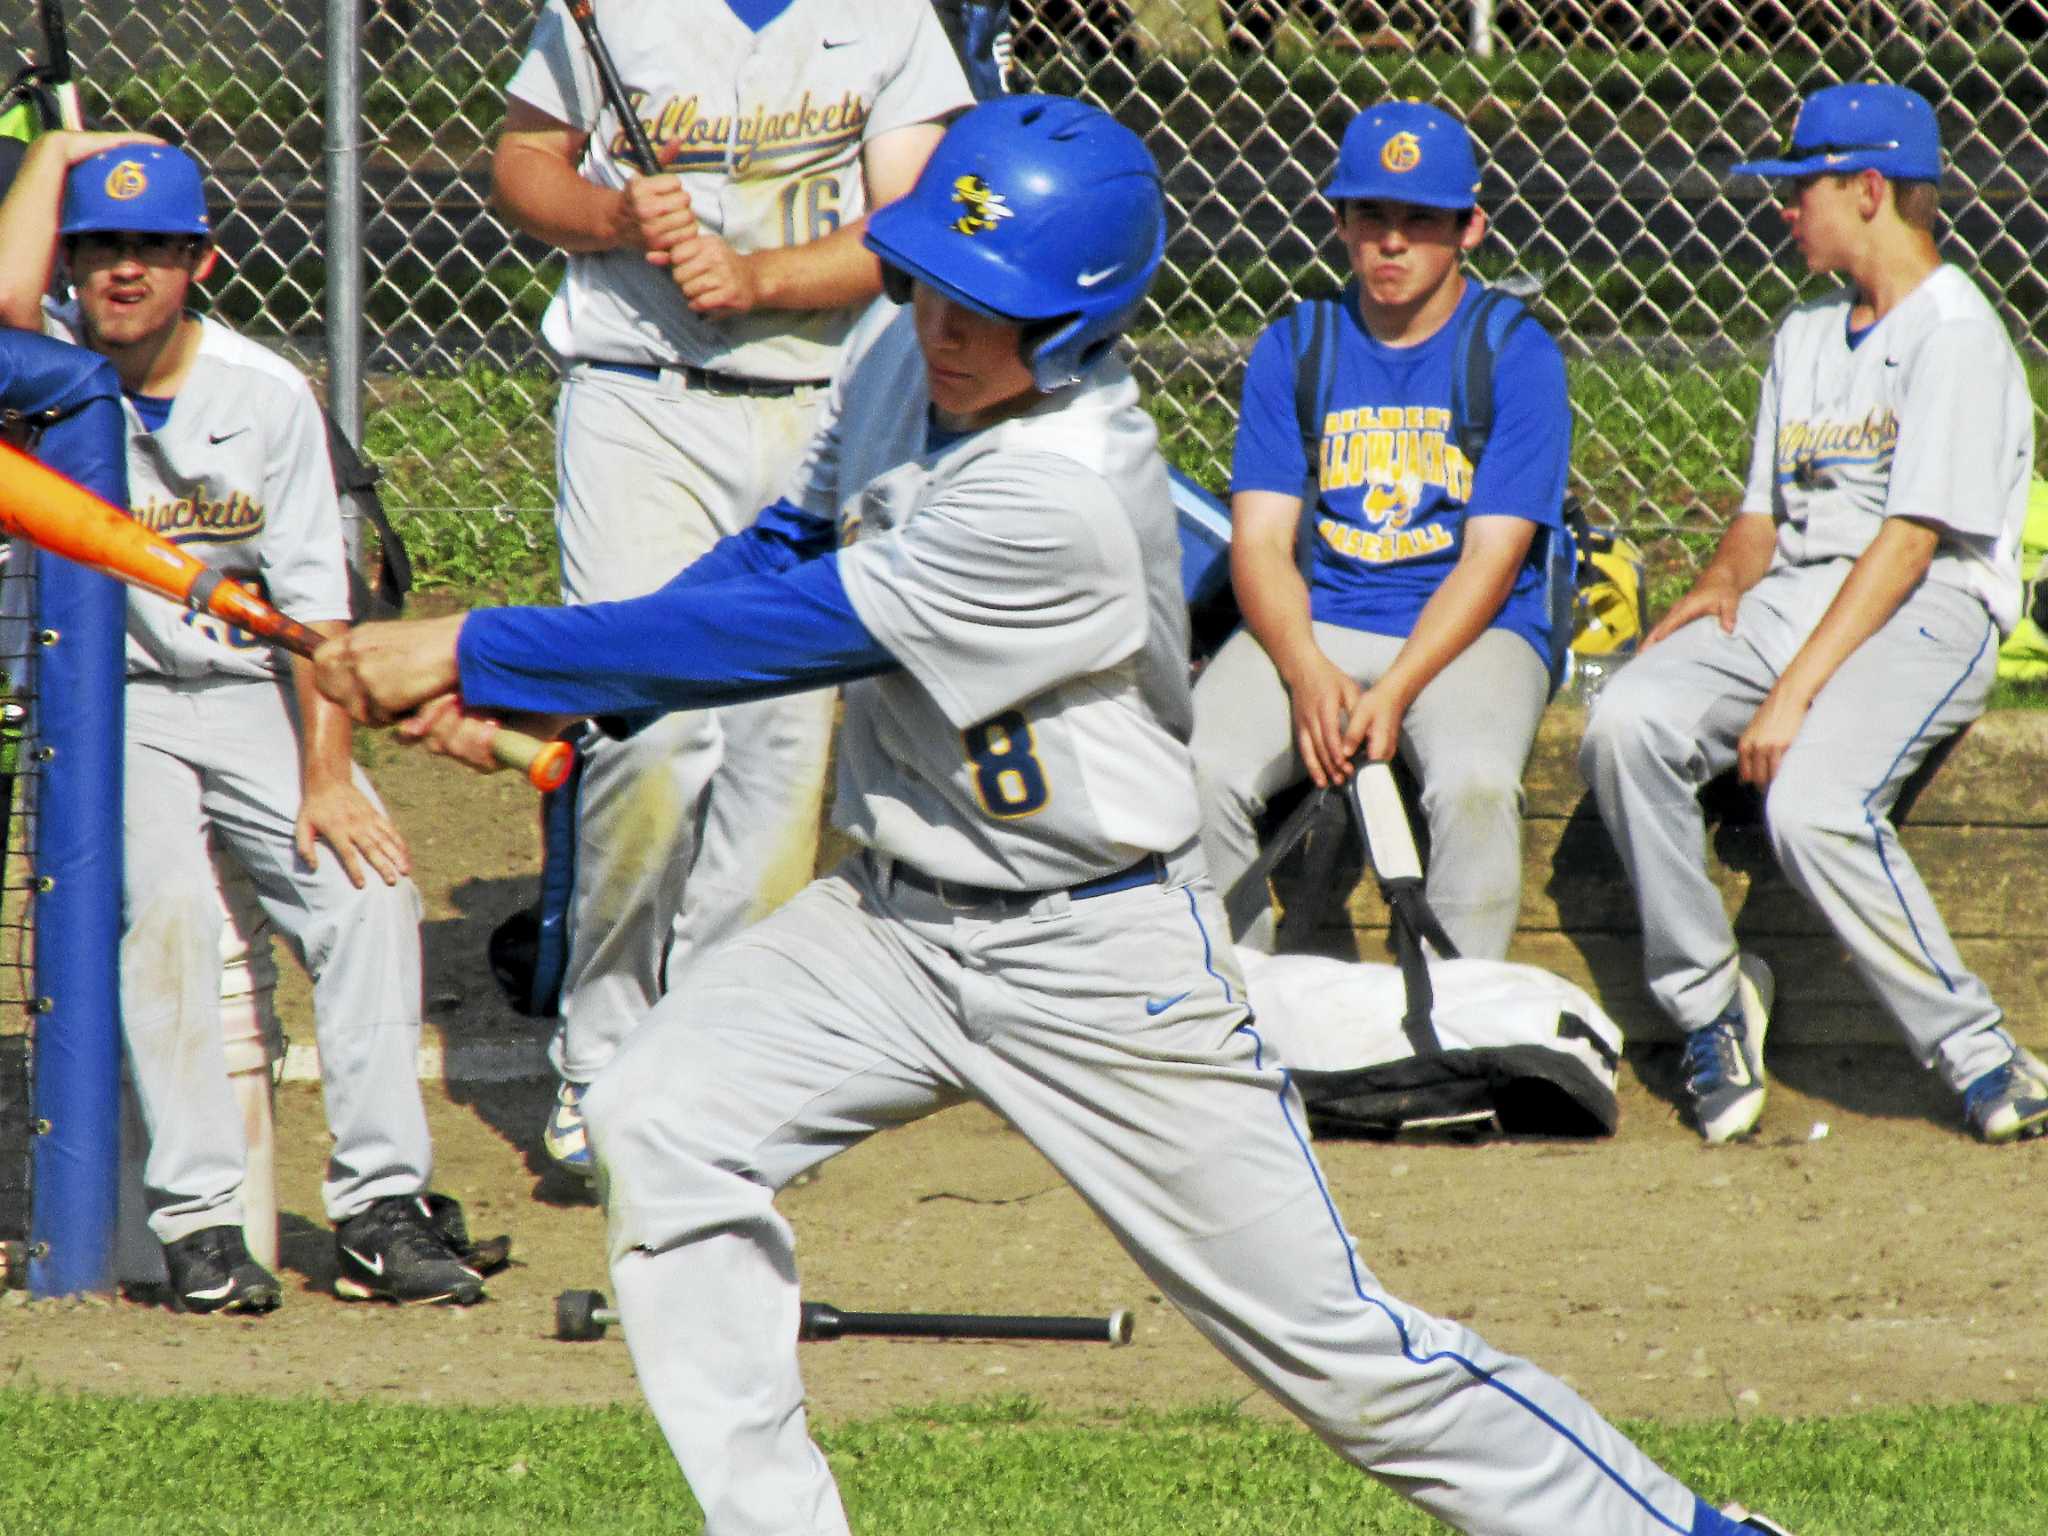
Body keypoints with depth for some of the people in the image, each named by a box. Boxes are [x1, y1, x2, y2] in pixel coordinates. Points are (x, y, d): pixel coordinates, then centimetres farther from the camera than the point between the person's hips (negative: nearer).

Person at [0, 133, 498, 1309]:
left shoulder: (266, 395, 0)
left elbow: (313, 601, -1)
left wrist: (328, 773, -11)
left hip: (254, 698, 3)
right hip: (102, 703, -2)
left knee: (368, 883, -18)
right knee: (164, 899, -27)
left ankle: (381, 1207, -15)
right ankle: (199, 1218, -24)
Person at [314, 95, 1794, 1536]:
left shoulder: (1065, 495, -31)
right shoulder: (897, 354, -4)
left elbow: (777, 636, -28)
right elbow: (776, 559, 11)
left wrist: (476, 651, -23)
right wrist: (547, 699, -3)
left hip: (1095, 961, -8)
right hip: (896, 920, 8)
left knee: (1331, 1339, -3)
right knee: (660, 1120, -7)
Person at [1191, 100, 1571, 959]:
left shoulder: (1516, 355, -1)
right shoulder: (1292, 349, 8)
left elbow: (1492, 557, -7)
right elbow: (1260, 541, 2)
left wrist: (1394, 692, -20)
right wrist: (1307, 672, -18)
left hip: (1471, 632, -3)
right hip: (1314, 625, 3)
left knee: (1475, 782, -35)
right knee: (1196, 772, -26)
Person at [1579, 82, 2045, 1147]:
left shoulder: (1955, 333, -7)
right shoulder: (1806, 336, 22)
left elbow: (1909, 542, -15)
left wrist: (1794, 695, -21)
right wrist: (1724, 581, -1)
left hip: (1927, 616, -7)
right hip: (1791, 597, 7)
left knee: (1813, 802, -34)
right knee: (1626, 726, -21)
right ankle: (1707, 1004, -10)